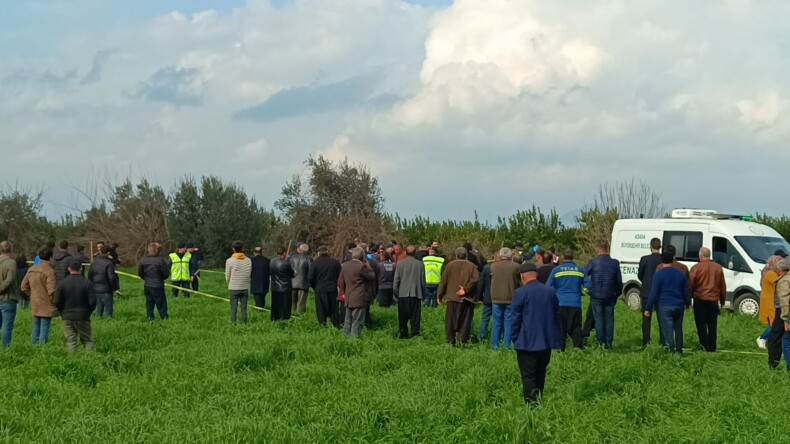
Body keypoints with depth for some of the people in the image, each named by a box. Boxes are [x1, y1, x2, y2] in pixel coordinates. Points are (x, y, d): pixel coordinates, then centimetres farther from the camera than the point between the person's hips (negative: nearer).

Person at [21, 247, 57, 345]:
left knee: (36, 328, 17)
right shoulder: (49, 271, -17)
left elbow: (24, 286, 13)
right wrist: (55, 302, -8)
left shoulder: (31, 270, 7)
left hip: (35, 306, 7)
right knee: (44, 330, -4)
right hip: (46, 306, -7)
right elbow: (51, 290, -21)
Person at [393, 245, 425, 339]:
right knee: (415, 316, 3)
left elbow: (396, 280, 2)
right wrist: (423, 294, 14)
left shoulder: (400, 263, 0)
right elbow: (423, 281, 5)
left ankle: (404, 334, 4)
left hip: (403, 293, 0)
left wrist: (396, 292, 11)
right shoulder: (420, 264, -1)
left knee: (403, 316, 5)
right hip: (416, 294, 0)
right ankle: (415, 333, -2)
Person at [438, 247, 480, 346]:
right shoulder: (471, 266, 2)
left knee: (450, 320, 9)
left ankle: (451, 340, 8)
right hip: (466, 299, -1)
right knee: (465, 321, 3)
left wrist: (439, 296, 9)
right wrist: (466, 289, -11)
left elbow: (443, 281, 3)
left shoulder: (450, 265, 4)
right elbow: (475, 279, -14)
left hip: (452, 297, 1)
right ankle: (462, 339, -9)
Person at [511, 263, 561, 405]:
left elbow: (516, 319, -9)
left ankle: (531, 405, -7)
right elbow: (557, 315, 10)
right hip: (547, 342, 5)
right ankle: (539, 402, 23)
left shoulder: (520, 293, -12)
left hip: (527, 343, -5)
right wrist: (555, 337, 17)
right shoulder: (551, 292, 4)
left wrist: (515, 338, 2)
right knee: (540, 375, 17)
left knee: (528, 377, -1)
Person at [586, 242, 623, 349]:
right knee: (609, 319, 8)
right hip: (610, 296, 2)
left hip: (596, 296, -2)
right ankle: (609, 343, 8)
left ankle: (601, 342, 3)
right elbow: (619, 281, 6)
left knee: (599, 319, 4)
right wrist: (617, 294, 15)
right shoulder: (615, 263, 1)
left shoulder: (593, 262, -9)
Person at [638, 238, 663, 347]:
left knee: (646, 318, 4)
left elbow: (640, 275, 0)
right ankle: (663, 341, 9)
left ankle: (646, 341, 1)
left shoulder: (645, 259, -11)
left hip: (647, 292, -2)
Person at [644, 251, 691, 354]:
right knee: (678, 329, 17)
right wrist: (687, 303, 35)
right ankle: (679, 351, 23)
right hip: (679, 306, 5)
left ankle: (671, 352, -12)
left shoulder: (659, 274, -5)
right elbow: (686, 292, 17)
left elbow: (654, 293, -9)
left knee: (668, 331, -5)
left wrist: (648, 309, -5)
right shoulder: (680, 274, 9)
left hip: (665, 307, -5)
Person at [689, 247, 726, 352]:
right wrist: (723, 300, 22)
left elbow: (690, 284, -8)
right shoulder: (718, 268, 6)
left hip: (700, 300, -3)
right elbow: (723, 286, 12)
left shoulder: (696, 268, -7)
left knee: (701, 325, 3)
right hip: (714, 300, 4)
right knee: (712, 325, 10)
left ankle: (704, 346, -1)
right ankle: (712, 347, 10)